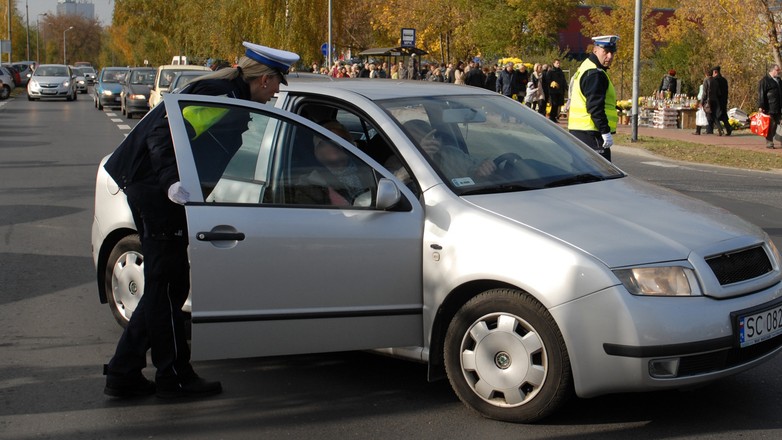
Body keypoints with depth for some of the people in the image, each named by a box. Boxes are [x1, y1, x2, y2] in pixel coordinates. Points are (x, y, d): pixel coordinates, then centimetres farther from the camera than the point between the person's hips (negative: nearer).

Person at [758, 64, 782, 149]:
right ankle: (769, 143, -5)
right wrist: (761, 106, -17)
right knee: (770, 125, -8)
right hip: (769, 109, -8)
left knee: (775, 125, 10)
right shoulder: (765, 81, -6)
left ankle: (770, 141, 19)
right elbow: (761, 94, -11)